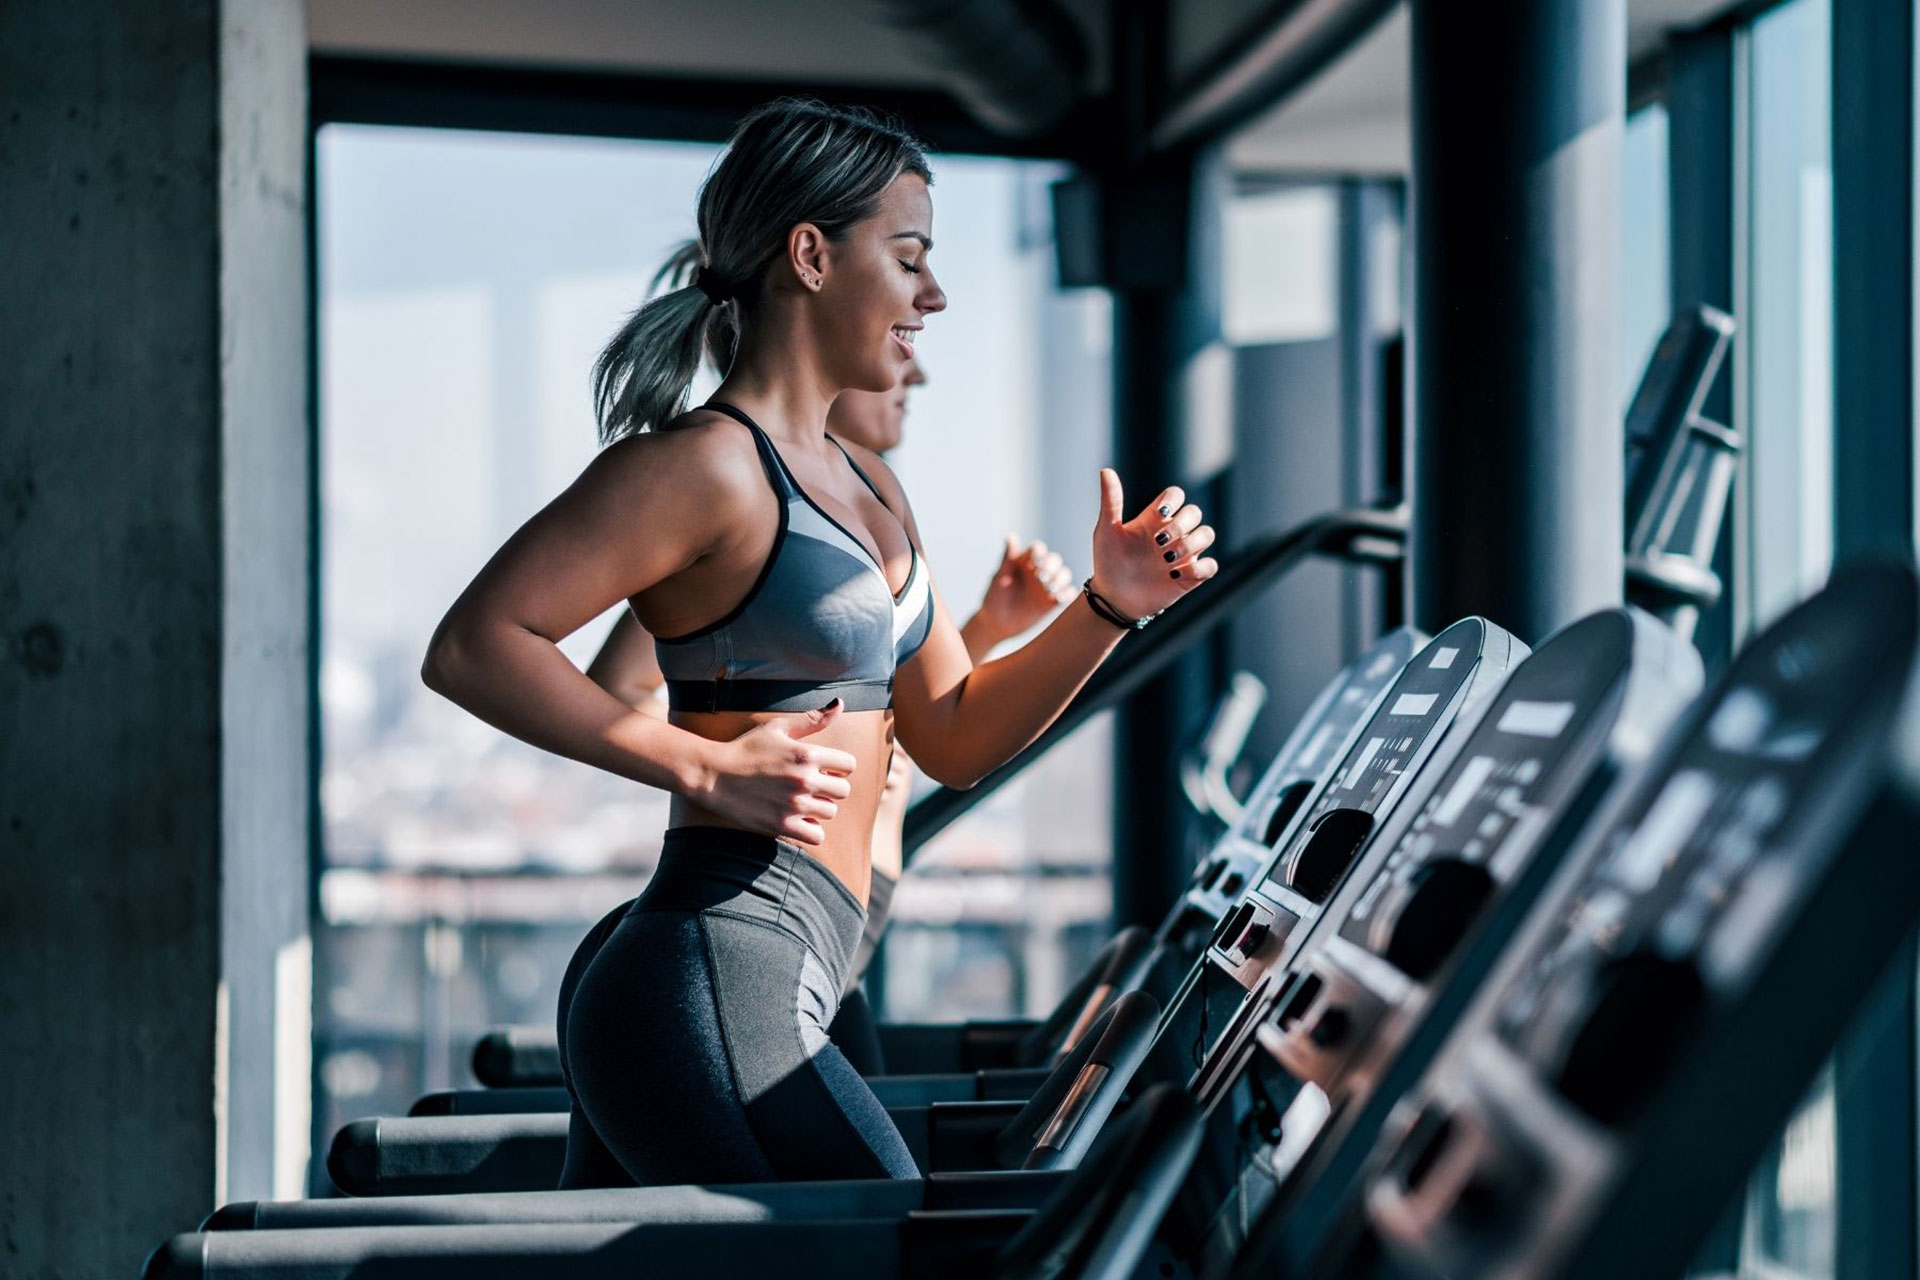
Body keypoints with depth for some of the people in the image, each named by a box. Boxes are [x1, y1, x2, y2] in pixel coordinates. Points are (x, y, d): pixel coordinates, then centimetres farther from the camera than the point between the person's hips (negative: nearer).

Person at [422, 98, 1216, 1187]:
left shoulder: (866, 488, 21)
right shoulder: (707, 463, -9)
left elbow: (956, 738, 22)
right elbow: (473, 645, -15)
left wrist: (1112, 606, 9)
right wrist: (707, 767, -21)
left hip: (779, 999, 10)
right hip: (711, 994, -10)